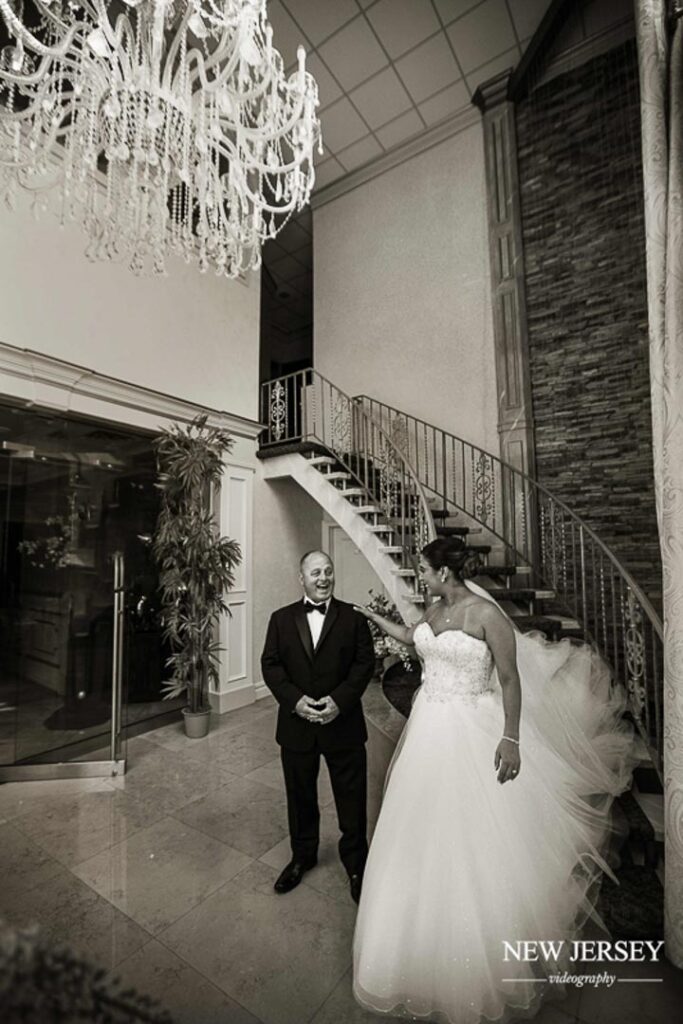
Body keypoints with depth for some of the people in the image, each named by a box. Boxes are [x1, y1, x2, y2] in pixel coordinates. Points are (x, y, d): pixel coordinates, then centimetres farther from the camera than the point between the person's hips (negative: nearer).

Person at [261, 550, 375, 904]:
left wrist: (340, 699, -20)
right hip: (296, 725, 2)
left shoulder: (353, 618, -6)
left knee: (352, 798, 13)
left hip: (343, 723, -1)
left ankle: (355, 863, 40)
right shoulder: (281, 619, -1)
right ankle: (302, 855, 48)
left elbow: (364, 663, -8)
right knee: (300, 796, 21)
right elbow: (270, 665, -4)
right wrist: (295, 699, -17)